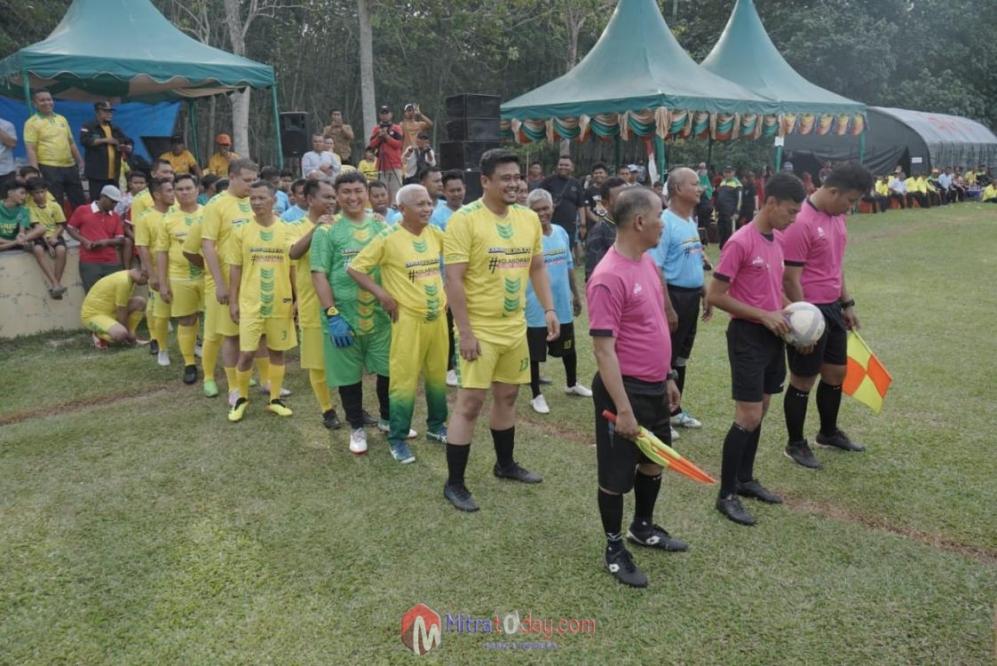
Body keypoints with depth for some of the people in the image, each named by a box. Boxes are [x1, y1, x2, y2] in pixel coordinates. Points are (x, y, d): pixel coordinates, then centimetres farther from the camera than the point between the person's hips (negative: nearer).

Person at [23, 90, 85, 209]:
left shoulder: (62, 119, 14)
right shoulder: (32, 123, -4)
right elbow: (31, 150, -10)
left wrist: (80, 162, 15)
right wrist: (36, 172, -19)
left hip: (70, 166, 6)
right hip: (49, 168, -5)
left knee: (80, 202, 12)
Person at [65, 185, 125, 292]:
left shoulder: (115, 216, 14)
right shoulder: (82, 210, 5)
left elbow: (121, 240, 9)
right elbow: (70, 228, 9)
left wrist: (106, 241, -11)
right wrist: (84, 240, -8)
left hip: (112, 263, 3)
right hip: (89, 262, -3)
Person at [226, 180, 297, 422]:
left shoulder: (287, 231, 2)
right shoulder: (240, 231, -1)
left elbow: (293, 268, 7)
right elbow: (235, 269, 2)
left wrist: (298, 300, 4)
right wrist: (233, 302, -2)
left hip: (281, 303, 1)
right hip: (250, 303, -1)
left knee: (277, 352, 9)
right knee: (246, 353, -2)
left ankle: (275, 400, 22)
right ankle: (242, 398, 19)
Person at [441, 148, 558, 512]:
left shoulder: (529, 218, 6)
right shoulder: (465, 219, -15)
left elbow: (537, 267, 16)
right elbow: (453, 279, -17)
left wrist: (549, 309, 6)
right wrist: (464, 331, -19)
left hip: (514, 327, 7)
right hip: (480, 329, -6)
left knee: (507, 395, 17)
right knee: (470, 403, -3)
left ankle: (505, 464, 36)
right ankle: (454, 483, 9)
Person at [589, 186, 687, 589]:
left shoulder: (647, 262, 7)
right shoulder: (609, 277, -23)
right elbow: (603, 348, -24)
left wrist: (667, 377, 19)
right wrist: (623, 408, -24)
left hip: (654, 387, 9)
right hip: (626, 389, -9)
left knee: (654, 461, 23)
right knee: (617, 475, 6)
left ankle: (643, 528, 44)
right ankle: (614, 549, 25)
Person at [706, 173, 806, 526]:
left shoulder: (776, 241, 11)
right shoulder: (740, 242, -16)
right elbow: (715, 296, -17)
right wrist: (764, 316, -17)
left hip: (773, 335, 9)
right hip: (748, 337, -9)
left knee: (760, 413, 15)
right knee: (748, 417, -7)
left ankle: (745, 479, 29)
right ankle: (726, 495, 5)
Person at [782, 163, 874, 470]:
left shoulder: (836, 217, 7)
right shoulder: (801, 222, -21)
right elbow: (790, 278, -20)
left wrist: (847, 303, 19)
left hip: (833, 308, 9)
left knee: (837, 371, 19)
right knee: (803, 380, 3)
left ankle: (829, 433, 38)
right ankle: (795, 444, 20)